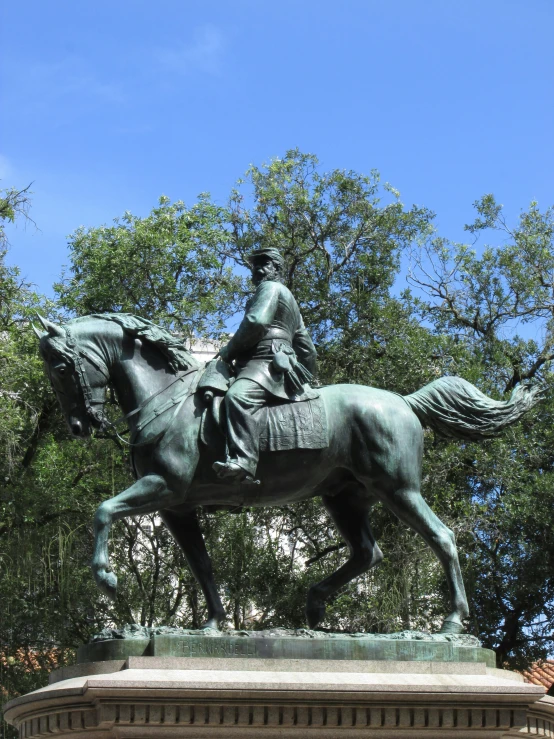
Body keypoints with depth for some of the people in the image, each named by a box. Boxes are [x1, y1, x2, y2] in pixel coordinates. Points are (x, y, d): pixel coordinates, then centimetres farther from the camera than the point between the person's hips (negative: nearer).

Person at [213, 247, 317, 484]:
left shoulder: (270, 288, 7)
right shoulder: (290, 301, 38)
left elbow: (255, 323, -11)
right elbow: (307, 348, 36)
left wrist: (229, 350, -1)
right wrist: (305, 378, 35)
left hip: (266, 361, -12)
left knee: (239, 396, -38)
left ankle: (244, 463, -61)